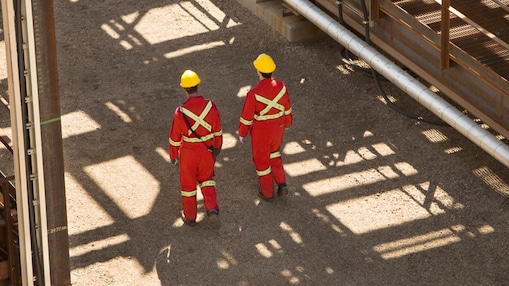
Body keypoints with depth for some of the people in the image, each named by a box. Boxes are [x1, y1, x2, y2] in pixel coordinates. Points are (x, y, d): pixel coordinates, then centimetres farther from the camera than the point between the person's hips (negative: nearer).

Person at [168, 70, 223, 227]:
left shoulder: (180, 112, -25)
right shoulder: (211, 106, -17)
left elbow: (174, 138, -13)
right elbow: (217, 130, -3)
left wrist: (173, 155, 4)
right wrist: (217, 146, 15)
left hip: (188, 153, -2)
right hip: (207, 151, 2)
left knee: (188, 183, 17)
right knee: (207, 178, 25)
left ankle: (190, 217, 31)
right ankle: (212, 209, 8)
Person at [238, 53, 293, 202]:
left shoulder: (254, 94, -32)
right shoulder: (281, 87, -19)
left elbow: (246, 117, -19)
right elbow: (286, 107, -1)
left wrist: (241, 133, -1)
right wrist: (287, 122, 19)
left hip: (260, 132, -4)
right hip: (278, 128, 4)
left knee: (261, 159, 19)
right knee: (274, 153, 32)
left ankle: (267, 192, 36)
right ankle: (281, 183, 24)